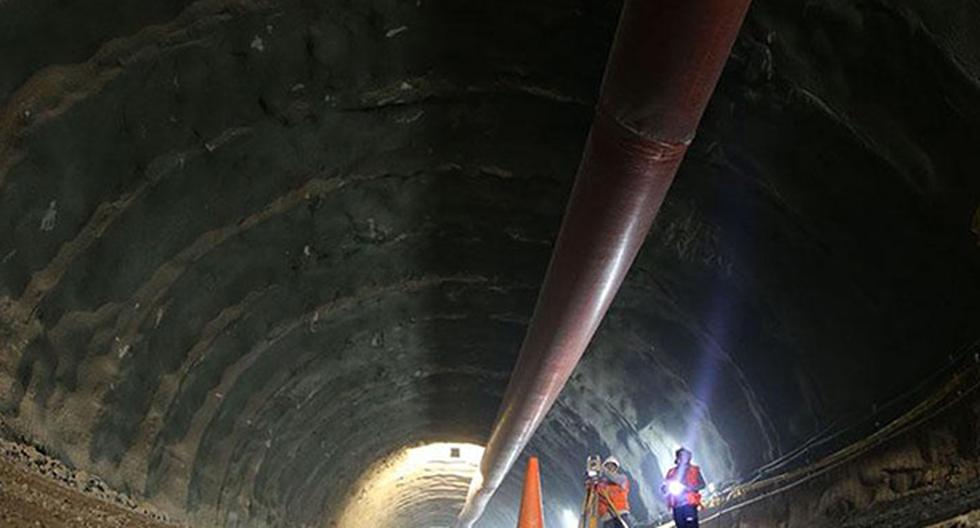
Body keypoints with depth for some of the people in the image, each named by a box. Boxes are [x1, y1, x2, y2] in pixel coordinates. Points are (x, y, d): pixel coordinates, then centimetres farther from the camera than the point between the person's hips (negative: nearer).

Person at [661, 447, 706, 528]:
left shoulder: (693, 470, 10)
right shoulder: (671, 472, 15)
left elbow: (702, 484, 2)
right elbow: (663, 488, 14)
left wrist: (688, 488, -13)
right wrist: (669, 487, -9)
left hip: (689, 504, -3)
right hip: (676, 506, 3)